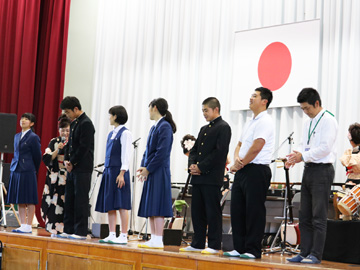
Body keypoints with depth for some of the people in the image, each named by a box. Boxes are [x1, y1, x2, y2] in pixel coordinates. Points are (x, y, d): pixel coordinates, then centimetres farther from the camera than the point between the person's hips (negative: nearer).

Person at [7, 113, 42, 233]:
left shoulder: (33, 137, -5)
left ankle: (28, 226, 0)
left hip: (27, 172, -7)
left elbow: (37, 156, -2)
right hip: (16, 170, 7)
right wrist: (14, 167, 18)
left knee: (29, 201, -3)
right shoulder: (17, 136, 16)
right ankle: (22, 225, 13)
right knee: (20, 201, 8)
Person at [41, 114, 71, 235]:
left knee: (66, 202, -7)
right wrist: (57, 149, -10)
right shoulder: (54, 142, 9)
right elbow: (47, 159, 2)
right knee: (54, 202, -5)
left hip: (69, 178, -1)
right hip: (55, 179, 1)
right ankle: (54, 229, 1)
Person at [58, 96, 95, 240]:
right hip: (72, 168, 9)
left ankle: (81, 232, -2)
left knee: (80, 200, -6)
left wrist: (72, 163, -11)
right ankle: (69, 230, 16)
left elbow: (83, 147, -17)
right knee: (69, 200, 10)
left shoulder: (86, 124, -13)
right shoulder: (74, 123, 16)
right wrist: (66, 161, 5)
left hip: (82, 168, -9)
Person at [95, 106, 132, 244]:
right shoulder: (111, 134, 17)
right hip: (108, 171, 9)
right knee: (109, 205, 8)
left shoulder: (125, 133, -7)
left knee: (121, 205, -7)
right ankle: (112, 235, 12)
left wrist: (122, 173, -18)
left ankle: (123, 236, -5)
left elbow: (126, 155, -13)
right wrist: (106, 172, 15)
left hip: (119, 172, -8)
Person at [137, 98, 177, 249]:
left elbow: (162, 152, -17)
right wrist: (143, 167, 5)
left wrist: (148, 169, -15)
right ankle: (154, 239, 14)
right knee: (150, 208, 9)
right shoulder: (154, 127, 17)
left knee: (156, 208, -9)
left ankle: (158, 241, -8)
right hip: (150, 173, 9)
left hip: (159, 172, -9)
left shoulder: (165, 126, -11)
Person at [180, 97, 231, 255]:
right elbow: (195, 150, 21)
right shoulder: (204, 129, 22)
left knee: (213, 212, -4)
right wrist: (192, 165, 1)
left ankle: (214, 246, 0)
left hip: (212, 177, -8)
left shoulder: (223, 127, -5)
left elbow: (220, 152, -14)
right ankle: (197, 244, 16)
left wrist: (201, 167, -14)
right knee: (197, 211, 9)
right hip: (198, 178, 8)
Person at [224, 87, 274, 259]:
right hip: (242, 171, 10)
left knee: (254, 211, -5)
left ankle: (253, 250, -1)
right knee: (237, 210, 9)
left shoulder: (265, 121, -10)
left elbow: (256, 148, -17)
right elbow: (240, 144, 21)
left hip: (256, 171, -10)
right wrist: (237, 158, 0)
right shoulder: (250, 122, 20)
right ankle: (239, 248, 15)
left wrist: (240, 164, -8)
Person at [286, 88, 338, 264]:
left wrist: (303, 156, -17)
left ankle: (315, 255, -3)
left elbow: (325, 147, -16)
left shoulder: (328, 120, -9)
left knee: (318, 216, -6)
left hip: (322, 170, -9)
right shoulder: (308, 123, 18)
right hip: (308, 169, 9)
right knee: (304, 216, 9)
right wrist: (295, 156, 1)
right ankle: (305, 252, 14)